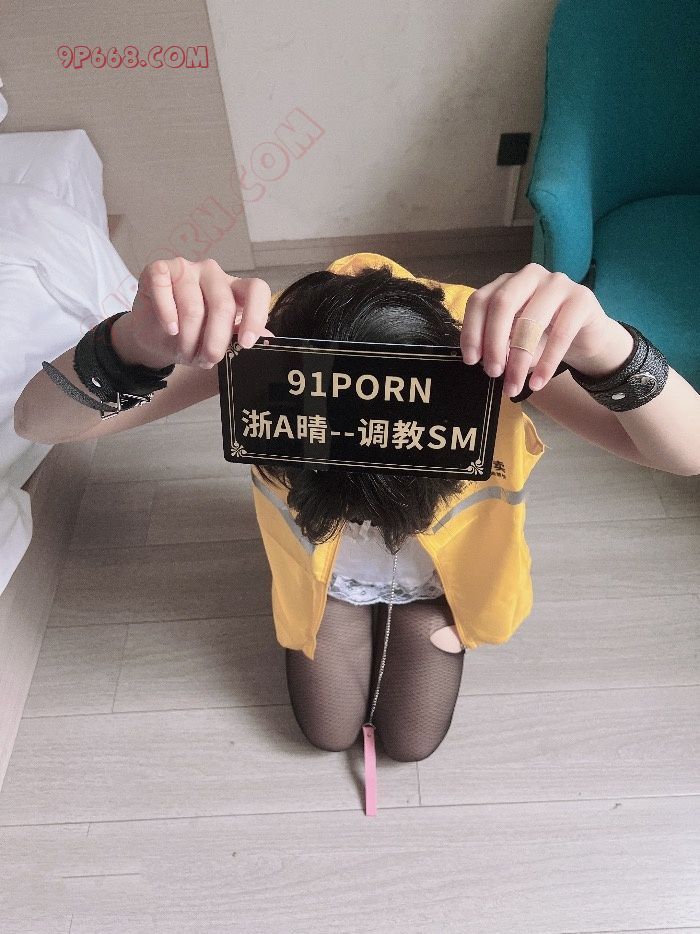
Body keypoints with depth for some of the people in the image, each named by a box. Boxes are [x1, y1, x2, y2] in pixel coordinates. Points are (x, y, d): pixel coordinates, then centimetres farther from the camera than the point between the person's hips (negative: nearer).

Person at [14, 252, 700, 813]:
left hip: (440, 567, 0)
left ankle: (431, 614, 40)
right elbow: (38, 422, -38)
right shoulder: (265, 335, -37)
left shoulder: (485, 336, -37)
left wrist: (606, 348, -63)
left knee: (410, 741, 13)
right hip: (327, 572, 1)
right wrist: (136, 346, -61)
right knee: (330, 732, 13)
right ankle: (361, 629, 42)